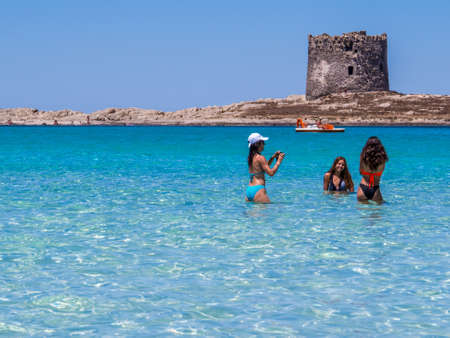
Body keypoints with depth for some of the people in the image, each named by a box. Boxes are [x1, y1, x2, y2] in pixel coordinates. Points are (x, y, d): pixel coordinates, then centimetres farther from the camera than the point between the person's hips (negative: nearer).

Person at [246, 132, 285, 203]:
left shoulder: (251, 157, 14)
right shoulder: (260, 158, -11)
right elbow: (271, 173, -13)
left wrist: (272, 157, 23)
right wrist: (279, 161, -4)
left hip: (249, 190, 9)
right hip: (258, 190, -9)